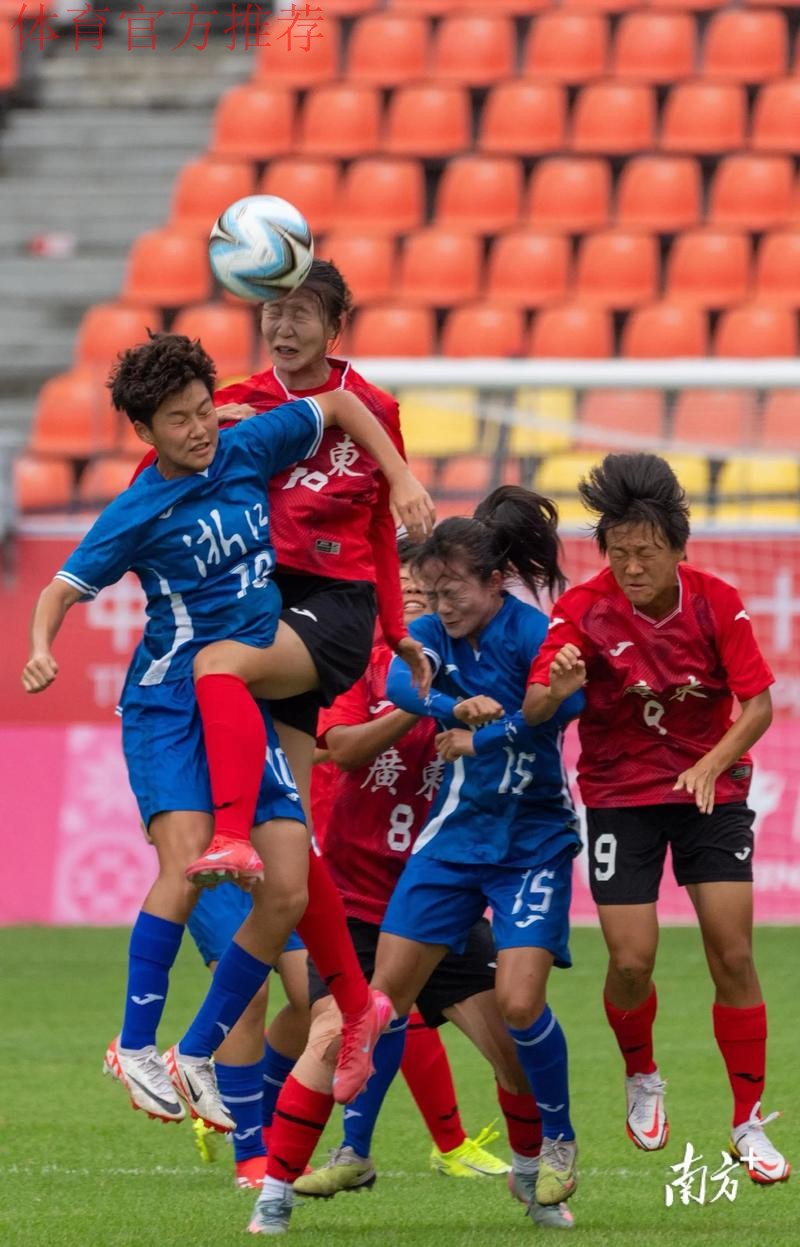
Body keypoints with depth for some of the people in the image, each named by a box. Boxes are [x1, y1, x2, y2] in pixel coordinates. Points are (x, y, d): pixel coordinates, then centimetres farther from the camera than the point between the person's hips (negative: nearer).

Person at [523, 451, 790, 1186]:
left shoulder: (716, 603, -11)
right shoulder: (585, 610, -14)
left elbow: (758, 705, -10)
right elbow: (533, 709, -20)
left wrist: (713, 763, -28)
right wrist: (556, 691, -44)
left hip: (710, 789, 1)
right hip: (620, 794, -1)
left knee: (733, 954, -7)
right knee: (632, 961, -9)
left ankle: (750, 1125, 4)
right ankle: (642, 1079, 24)